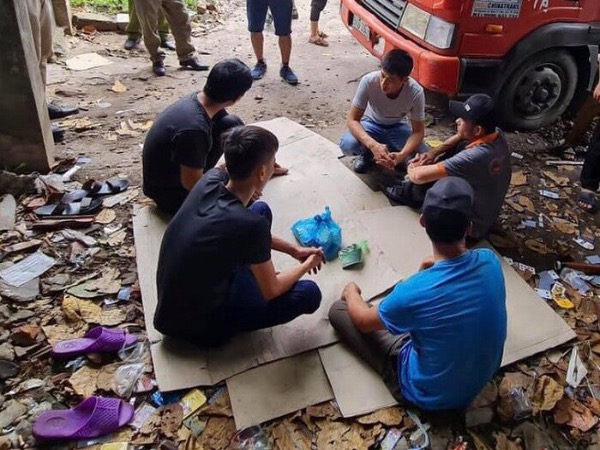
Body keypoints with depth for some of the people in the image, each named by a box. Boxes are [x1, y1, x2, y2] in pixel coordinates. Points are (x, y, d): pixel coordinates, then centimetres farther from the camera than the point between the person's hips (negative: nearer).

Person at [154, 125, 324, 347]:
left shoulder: (212, 178, -12)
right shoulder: (250, 224, -33)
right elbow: (271, 291, -15)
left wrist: (293, 250, 11)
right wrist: (307, 265, 3)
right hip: (198, 326, -7)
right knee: (309, 294, -8)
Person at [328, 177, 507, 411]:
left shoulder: (415, 292, -35)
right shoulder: (490, 261, -21)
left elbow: (363, 321, -11)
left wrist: (351, 292, 8)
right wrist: (438, 265, 15)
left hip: (431, 395, -5)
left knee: (339, 310, -1)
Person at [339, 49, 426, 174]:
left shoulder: (416, 92, -29)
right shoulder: (368, 81, -31)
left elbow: (418, 132, -22)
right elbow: (352, 119, -27)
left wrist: (401, 155, -42)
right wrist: (373, 145, -45)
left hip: (397, 127, 1)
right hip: (372, 123, 0)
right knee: (347, 144, -32)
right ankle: (367, 153, 4)